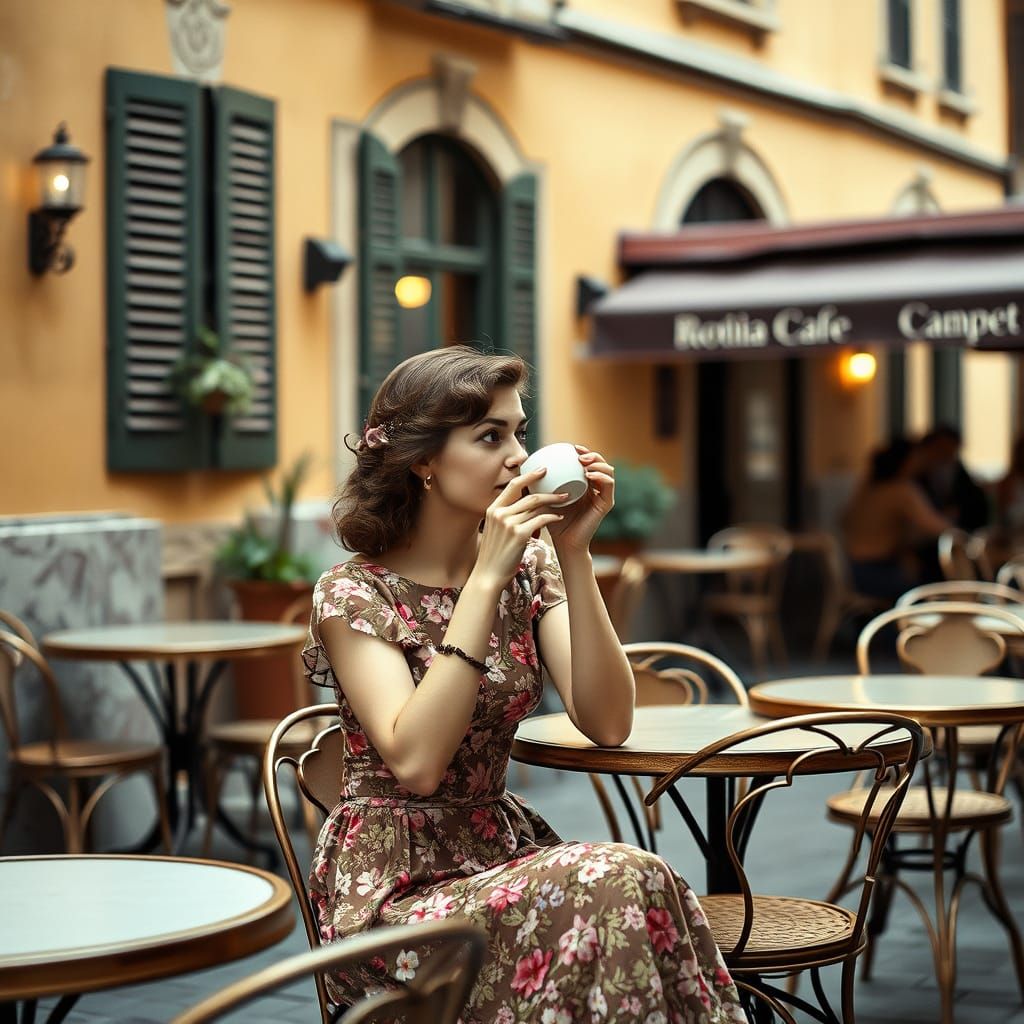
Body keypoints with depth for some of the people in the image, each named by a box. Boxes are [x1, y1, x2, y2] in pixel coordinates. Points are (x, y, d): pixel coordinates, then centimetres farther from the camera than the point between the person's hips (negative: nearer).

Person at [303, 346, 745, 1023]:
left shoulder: (528, 563, 6)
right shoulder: (354, 593, -8)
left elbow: (607, 725, -6)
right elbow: (414, 762, -23)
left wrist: (574, 557, -14)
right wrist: (486, 580, -24)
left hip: (501, 852, 5)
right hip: (394, 885, -5)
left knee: (640, 887, -28)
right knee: (615, 886, -29)